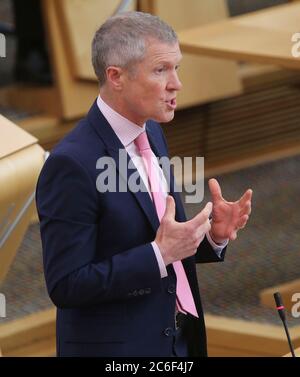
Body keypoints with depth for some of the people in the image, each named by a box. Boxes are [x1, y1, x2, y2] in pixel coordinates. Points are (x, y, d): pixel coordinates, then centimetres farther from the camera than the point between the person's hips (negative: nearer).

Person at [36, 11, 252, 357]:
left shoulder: (151, 133, 5)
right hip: (113, 347, -7)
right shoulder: (72, 163, -21)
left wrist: (213, 234, -5)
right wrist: (160, 254, -25)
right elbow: (66, 286, -21)